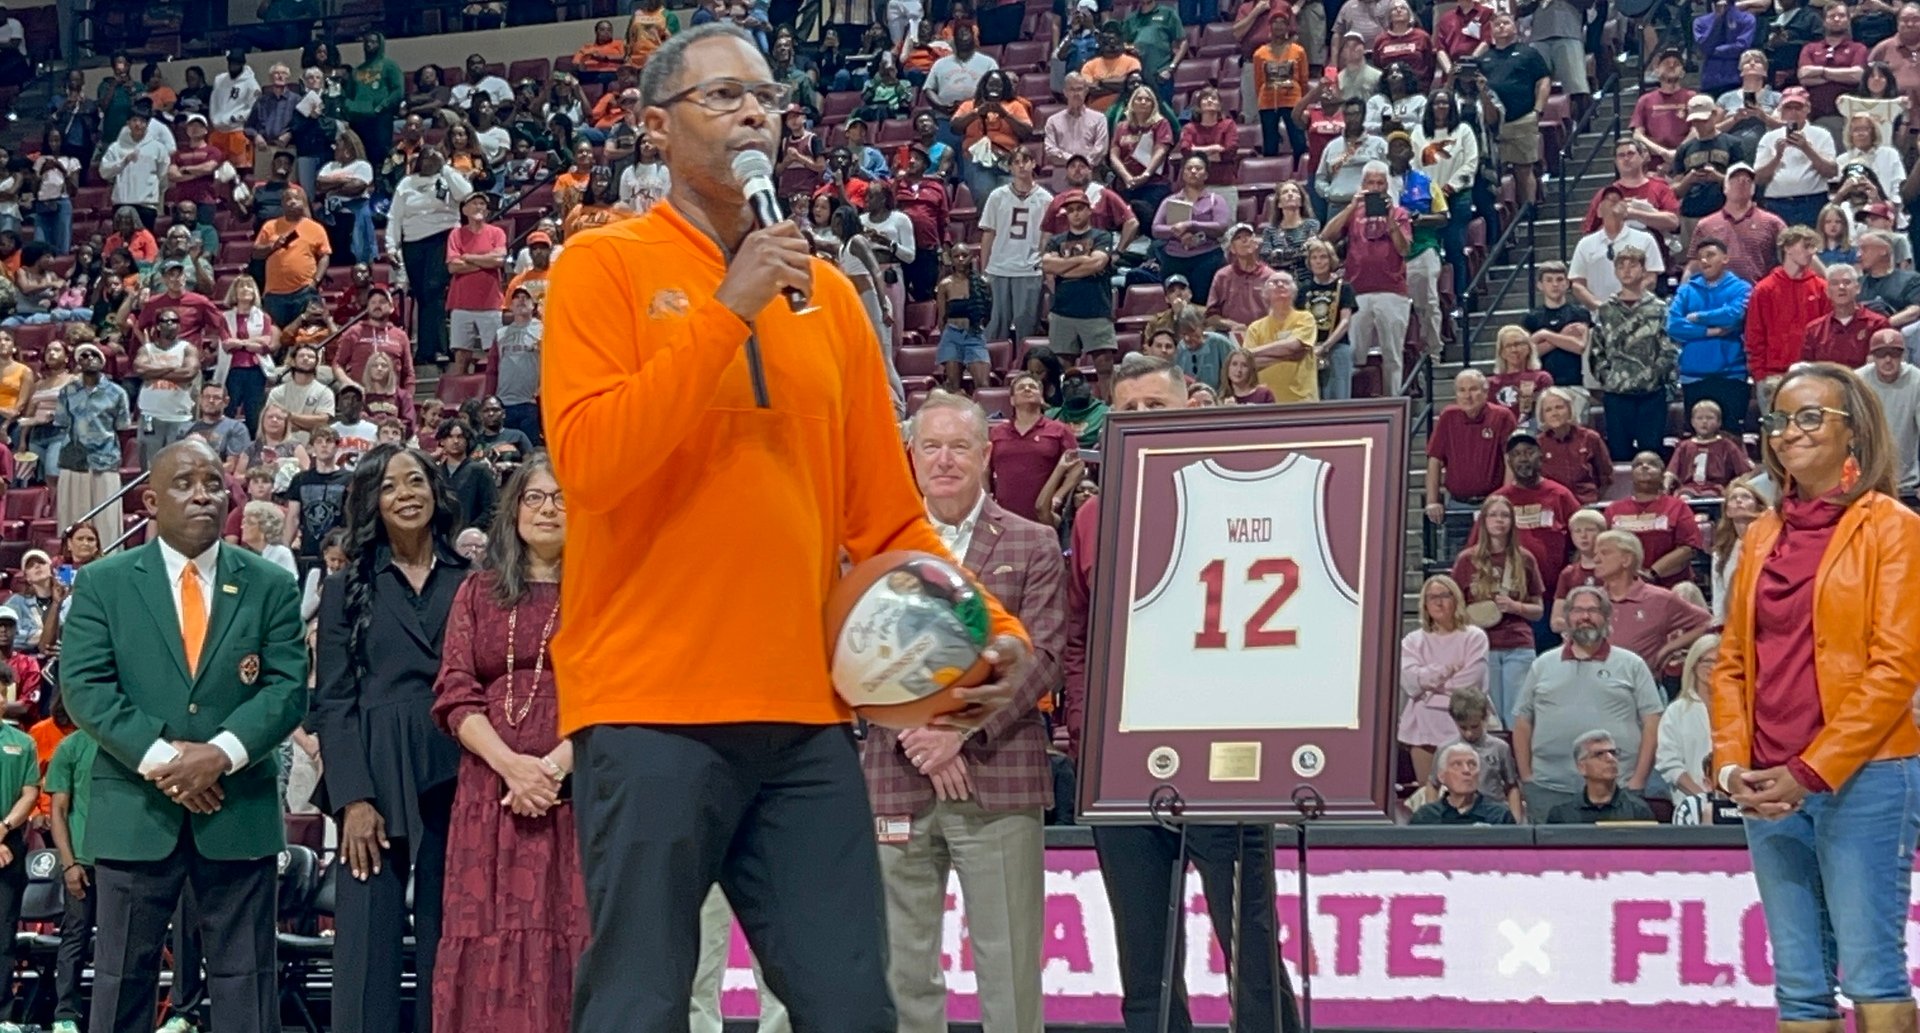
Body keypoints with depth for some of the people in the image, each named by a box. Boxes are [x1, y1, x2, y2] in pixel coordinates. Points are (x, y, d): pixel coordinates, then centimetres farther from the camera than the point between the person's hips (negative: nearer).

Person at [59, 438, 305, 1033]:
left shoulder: (271, 587, 6)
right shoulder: (102, 584, 3)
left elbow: (287, 687, -1)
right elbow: (84, 687, -5)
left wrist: (222, 752, -17)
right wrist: (160, 759, -16)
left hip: (240, 809, 1)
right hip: (135, 811, -1)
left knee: (246, 975, 4)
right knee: (122, 976, 5)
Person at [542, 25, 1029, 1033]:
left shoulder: (826, 293, 15)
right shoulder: (605, 266, 1)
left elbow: (886, 515, 17)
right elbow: (589, 461, -13)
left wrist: (988, 628, 3)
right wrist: (726, 312, -14)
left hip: (804, 712, 5)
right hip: (652, 708, -4)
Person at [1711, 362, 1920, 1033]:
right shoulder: (1762, 535, 15)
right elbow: (1732, 661, 15)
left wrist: (1812, 770, -15)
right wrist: (1732, 765, 0)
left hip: (1861, 777, -6)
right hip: (1769, 790, 6)